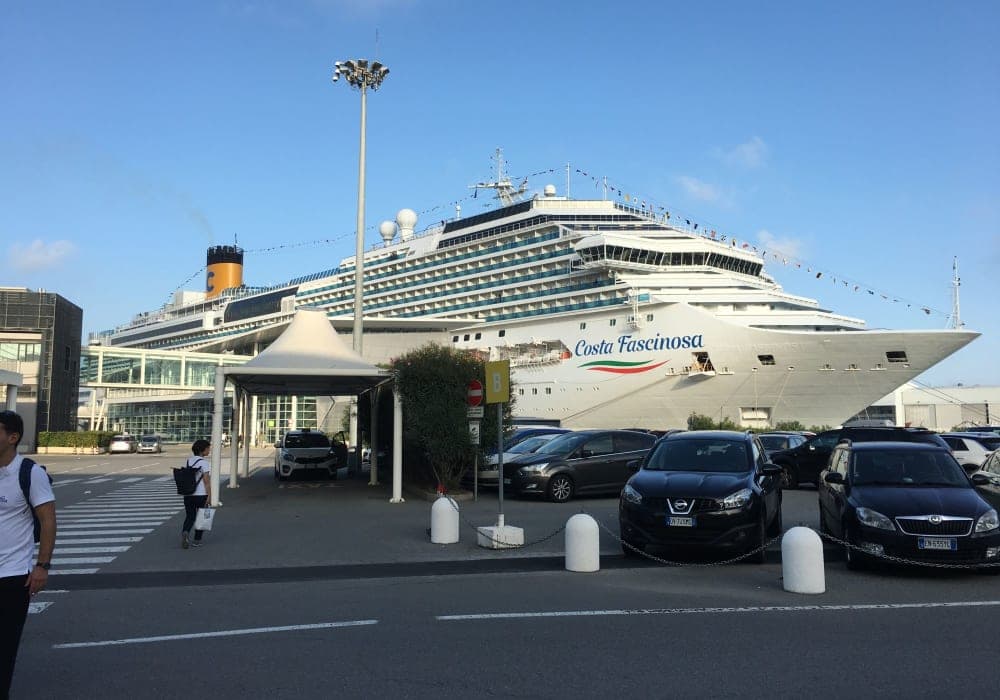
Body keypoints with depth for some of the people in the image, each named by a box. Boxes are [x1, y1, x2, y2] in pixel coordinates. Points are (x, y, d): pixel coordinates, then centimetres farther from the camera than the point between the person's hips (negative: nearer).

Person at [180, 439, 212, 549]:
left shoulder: (188, 461, 7)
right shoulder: (204, 462, -12)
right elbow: (206, 481, -15)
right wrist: (209, 495, -12)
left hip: (188, 494, 5)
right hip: (201, 494, -5)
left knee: (189, 516, 11)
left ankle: (185, 532, -17)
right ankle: (197, 540, 15)